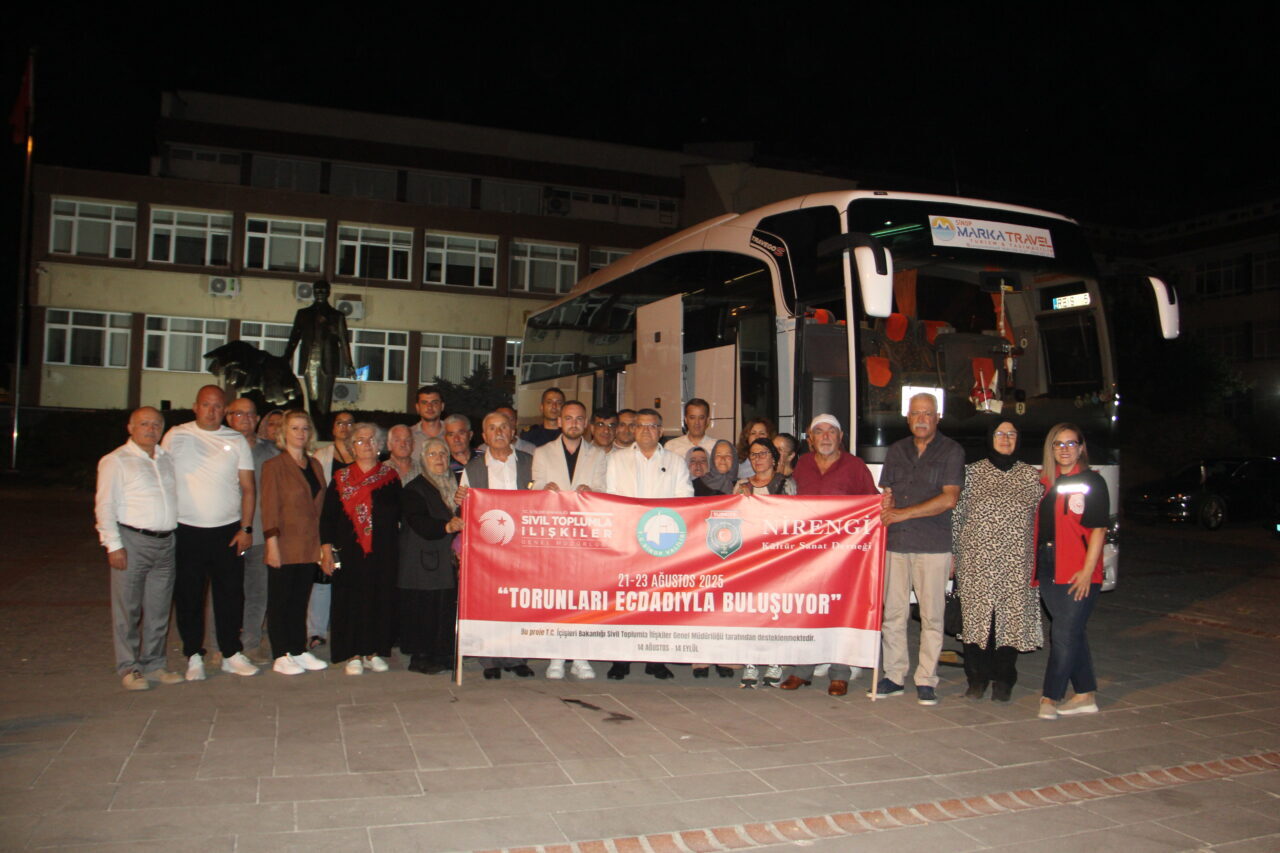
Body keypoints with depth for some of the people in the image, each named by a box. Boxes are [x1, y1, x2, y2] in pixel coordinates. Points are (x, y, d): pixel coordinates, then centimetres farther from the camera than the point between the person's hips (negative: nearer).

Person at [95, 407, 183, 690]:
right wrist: (114, 545, -13)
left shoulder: (166, 459, 15)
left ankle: (153, 664, 19)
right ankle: (129, 668, 10)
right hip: (132, 542, -5)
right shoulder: (116, 461, -2)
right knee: (127, 609, 0)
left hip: (165, 542, 5)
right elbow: (105, 505, -6)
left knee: (158, 609, 9)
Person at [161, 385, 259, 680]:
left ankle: (231, 654, 17)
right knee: (188, 596, 5)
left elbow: (248, 487, 6)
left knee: (231, 594, 5)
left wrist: (246, 528, -2)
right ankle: (194, 656, 17)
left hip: (227, 531, 1)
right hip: (185, 531, -1)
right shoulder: (176, 437, 3)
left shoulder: (236, 441, 6)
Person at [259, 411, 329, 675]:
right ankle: (281, 657, 9)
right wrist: (272, 544, -14)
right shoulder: (274, 465, -4)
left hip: (309, 547, 5)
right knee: (280, 601, 3)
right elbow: (269, 507, -8)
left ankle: (299, 651, 19)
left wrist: (322, 543, 7)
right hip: (285, 546, -5)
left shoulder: (315, 465, 13)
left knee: (301, 599, 11)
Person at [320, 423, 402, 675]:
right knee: (351, 600, 1)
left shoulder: (390, 477, 6)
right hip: (349, 551, 0)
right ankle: (354, 655, 10)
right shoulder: (341, 479, 6)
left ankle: (373, 652, 13)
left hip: (382, 551, 0)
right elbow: (327, 516, 5)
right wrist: (326, 549, -2)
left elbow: (398, 514, 4)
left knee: (380, 598, 2)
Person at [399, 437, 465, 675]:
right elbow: (420, 523, -17)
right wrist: (447, 527, -30)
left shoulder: (454, 485, 16)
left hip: (449, 561, 5)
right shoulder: (414, 489, -2)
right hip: (424, 561, -5)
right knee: (425, 609, -5)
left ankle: (443, 655, 11)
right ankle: (420, 657, 5)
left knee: (448, 608, 1)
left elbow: (463, 517, 24)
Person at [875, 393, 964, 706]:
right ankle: (894, 676, 14)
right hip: (895, 542, 4)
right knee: (892, 612, 4)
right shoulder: (896, 451, 16)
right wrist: (885, 506, -3)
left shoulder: (951, 451, 2)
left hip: (933, 545, -4)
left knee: (932, 615, 1)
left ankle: (926, 681, 9)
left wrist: (904, 513, -13)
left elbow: (949, 498, -9)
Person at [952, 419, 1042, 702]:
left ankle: (1003, 680, 17)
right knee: (976, 616, 1)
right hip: (976, 561, -1)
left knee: (1011, 617, 3)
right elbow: (956, 515, 4)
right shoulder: (972, 472, 5)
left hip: (1016, 563, 1)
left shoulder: (1031, 475, 8)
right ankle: (977, 678, 14)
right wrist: (952, 554, 0)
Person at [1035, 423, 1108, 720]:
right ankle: (1086, 696, 21)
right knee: (1073, 633, 12)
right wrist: (1035, 567, 5)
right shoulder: (1044, 481, 12)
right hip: (1048, 569, 5)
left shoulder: (1092, 481, -2)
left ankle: (1051, 697, 2)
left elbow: (1099, 529, -7)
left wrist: (1087, 570, -15)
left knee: (1064, 634, -5)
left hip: (1078, 572, -5)